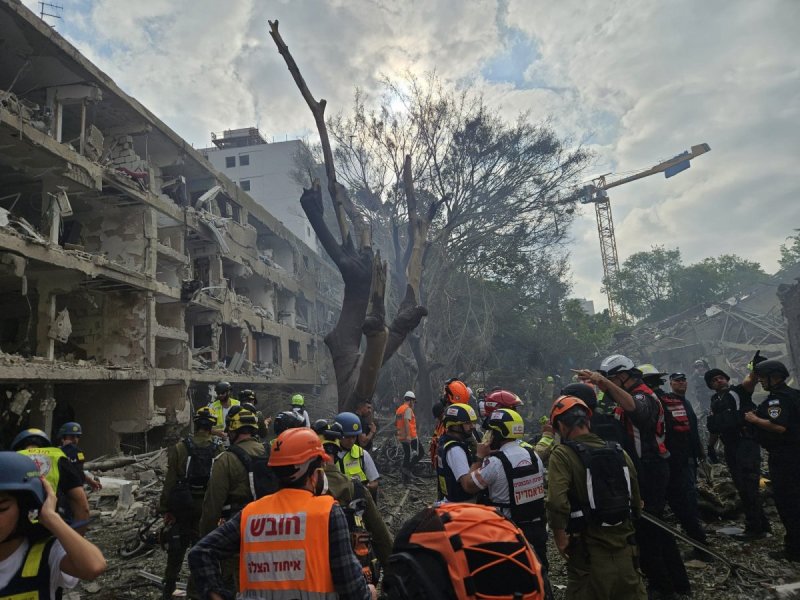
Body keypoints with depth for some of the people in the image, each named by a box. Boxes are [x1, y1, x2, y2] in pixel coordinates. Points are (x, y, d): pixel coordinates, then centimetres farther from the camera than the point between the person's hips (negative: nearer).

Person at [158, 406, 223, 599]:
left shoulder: (180, 448, -10)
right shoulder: (219, 450, -9)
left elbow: (170, 481, -8)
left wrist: (165, 508, 0)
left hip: (181, 506, 0)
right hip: (207, 508, 0)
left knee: (177, 547, 15)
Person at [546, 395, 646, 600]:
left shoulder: (563, 454, -14)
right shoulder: (619, 451, 4)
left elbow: (557, 504, -25)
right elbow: (636, 501, 11)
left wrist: (561, 540, -12)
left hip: (589, 550, -5)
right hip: (625, 545, 6)